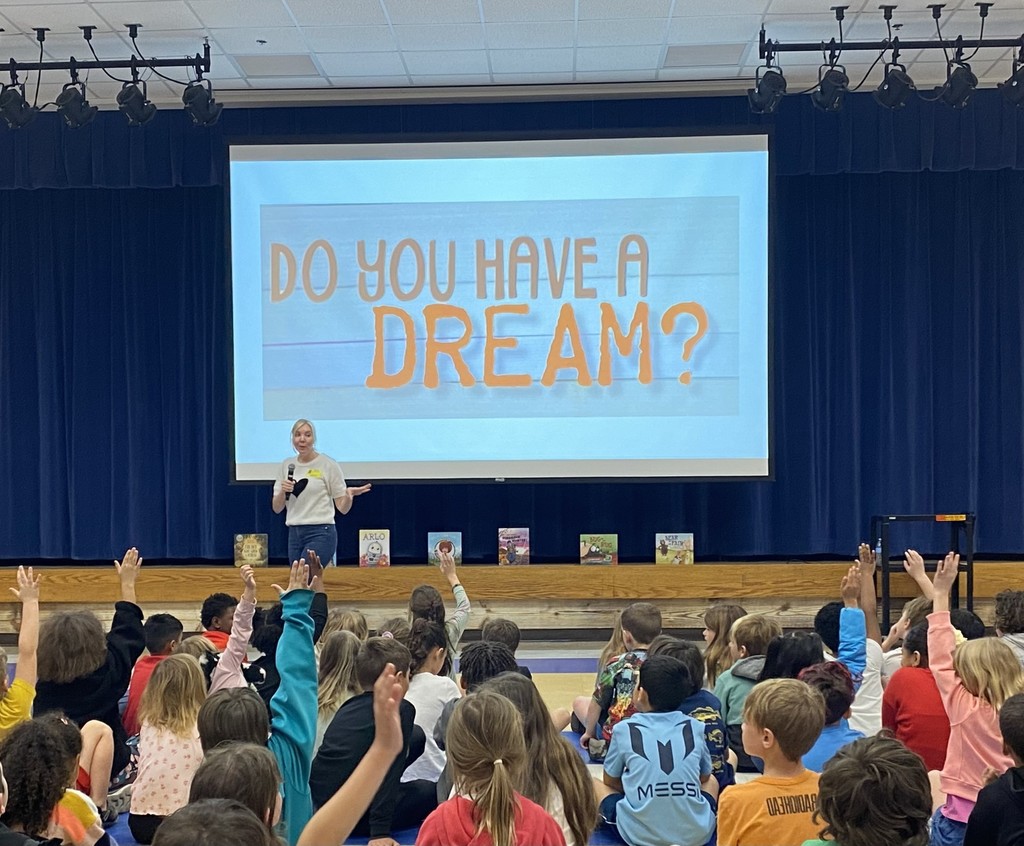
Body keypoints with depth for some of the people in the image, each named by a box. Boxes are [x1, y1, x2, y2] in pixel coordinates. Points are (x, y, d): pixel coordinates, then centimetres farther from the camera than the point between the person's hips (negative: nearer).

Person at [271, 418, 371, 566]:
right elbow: (277, 508, 11)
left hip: (321, 534, -5)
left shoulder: (328, 465, -3)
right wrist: (282, 492, -9)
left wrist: (349, 495, -24)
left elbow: (342, 508, -2)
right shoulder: (286, 465, 10)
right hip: (294, 534, 6)